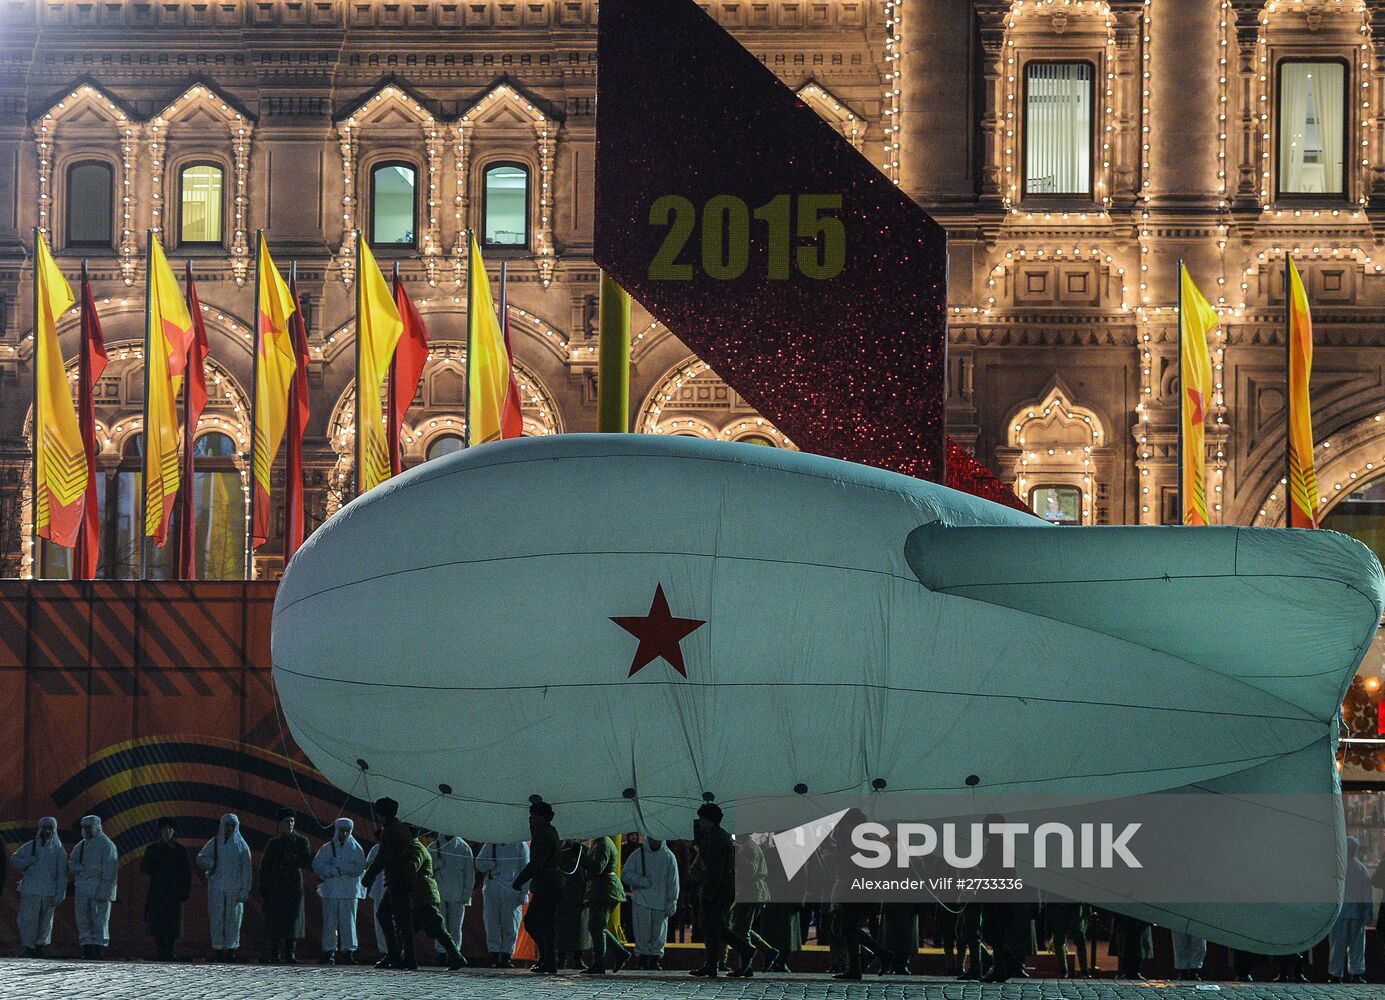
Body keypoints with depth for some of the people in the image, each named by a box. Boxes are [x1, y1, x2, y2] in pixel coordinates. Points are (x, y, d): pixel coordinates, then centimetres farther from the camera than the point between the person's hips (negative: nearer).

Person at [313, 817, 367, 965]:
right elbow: (317, 866, 0)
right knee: (329, 923, -4)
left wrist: (338, 866, -9)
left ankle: (348, 952, -4)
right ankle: (329, 953, -2)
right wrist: (335, 871, -11)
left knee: (348, 922, -6)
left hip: (349, 892, -1)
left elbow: (359, 868, -3)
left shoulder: (355, 849, 10)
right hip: (330, 891, 1)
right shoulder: (326, 848, 12)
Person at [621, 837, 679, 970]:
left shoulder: (669, 856, 5)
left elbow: (673, 882, 6)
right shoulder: (638, 854, 4)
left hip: (661, 901, 1)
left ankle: (656, 959, 10)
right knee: (642, 931, -5)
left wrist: (672, 902, 0)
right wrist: (642, 881, -11)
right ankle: (643, 958, 3)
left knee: (659, 933, 2)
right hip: (641, 899, -1)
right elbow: (625, 874, 3)